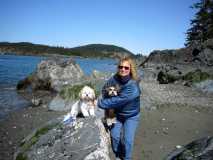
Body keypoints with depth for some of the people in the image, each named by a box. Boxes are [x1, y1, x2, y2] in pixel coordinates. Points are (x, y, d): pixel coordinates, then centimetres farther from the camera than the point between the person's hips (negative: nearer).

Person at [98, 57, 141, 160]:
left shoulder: (132, 86, -34)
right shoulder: (115, 78, -17)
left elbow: (118, 101, -36)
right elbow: (105, 89, 0)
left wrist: (101, 103, -27)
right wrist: (106, 99, -17)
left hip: (131, 116, -4)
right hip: (117, 114, 4)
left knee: (127, 140, -2)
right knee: (115, 136, 7)